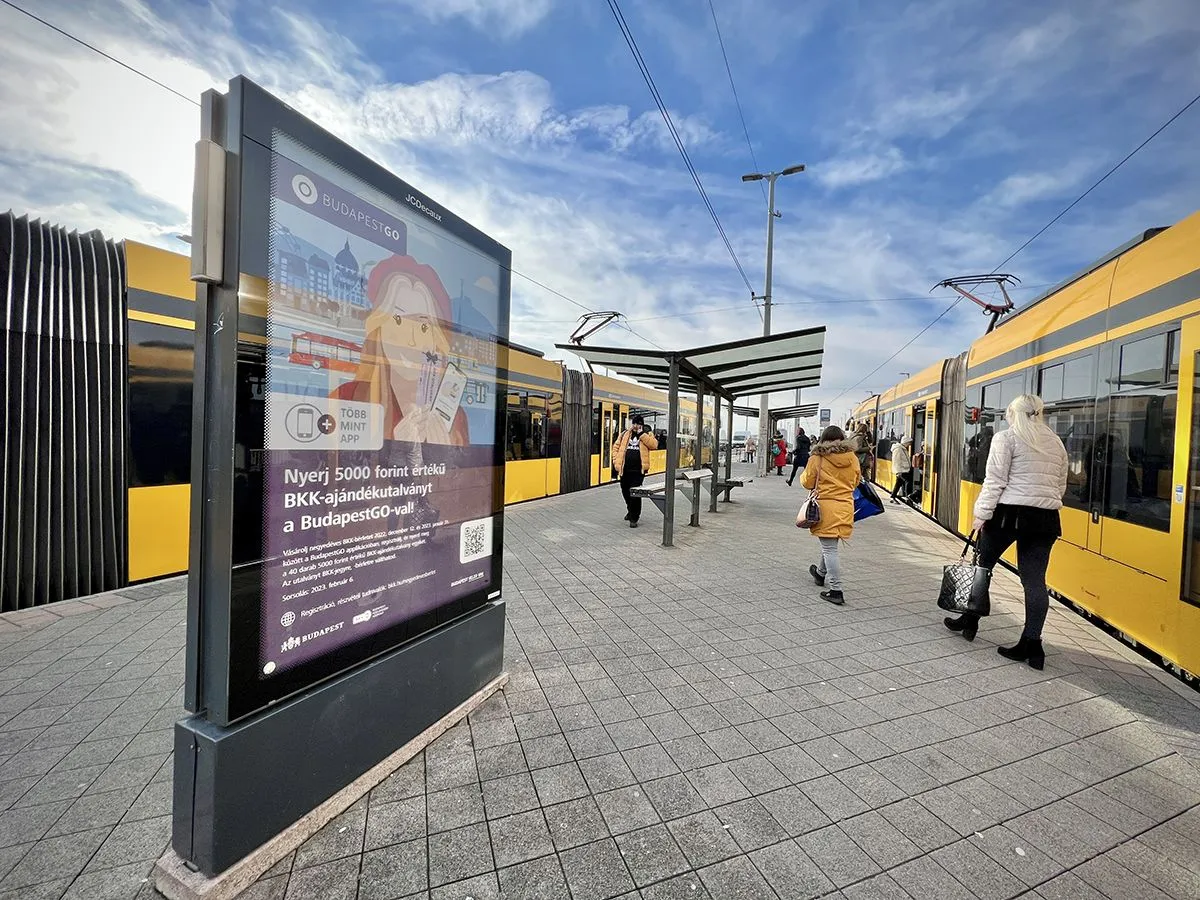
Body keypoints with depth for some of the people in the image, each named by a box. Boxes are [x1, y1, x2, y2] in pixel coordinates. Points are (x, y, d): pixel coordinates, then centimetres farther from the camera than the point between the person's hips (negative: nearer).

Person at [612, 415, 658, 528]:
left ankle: (634, 518, 4)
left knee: (635, 494, -6)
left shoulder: (647, 434, 5)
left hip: (638, 470, -4)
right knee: (625, 492, 16)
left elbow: (654, 445, -13)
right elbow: (616, 446, 13)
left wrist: (642, 434, -13)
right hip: (624, 469, 4)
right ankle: (631, 511, 40)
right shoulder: (625, 434, 11)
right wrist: (616, 461, 3)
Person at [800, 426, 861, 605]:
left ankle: (836, 590, -2)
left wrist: (803, 475, 18)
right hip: (846, 507, 5)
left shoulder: (817, 458, -10)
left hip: (826, 506, -5)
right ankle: (821, 574, 43)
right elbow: (856, 482, 16)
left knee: (829, 548, -1)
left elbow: (807, 482, -2)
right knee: (830, 544, 23)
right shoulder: (852, 458, 2)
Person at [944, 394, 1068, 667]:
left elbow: (995, 481, -12)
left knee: (983, 565, 11)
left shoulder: (1006, 438, -4)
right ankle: (1031, 645, 5)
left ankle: (969, 621, 22)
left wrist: (981, 515, -11)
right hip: (1045, 518, 6)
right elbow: (1061, 487, 16)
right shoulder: (1056, 443, 15)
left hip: (1010, 513, -5)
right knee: (1034, 579, 4)